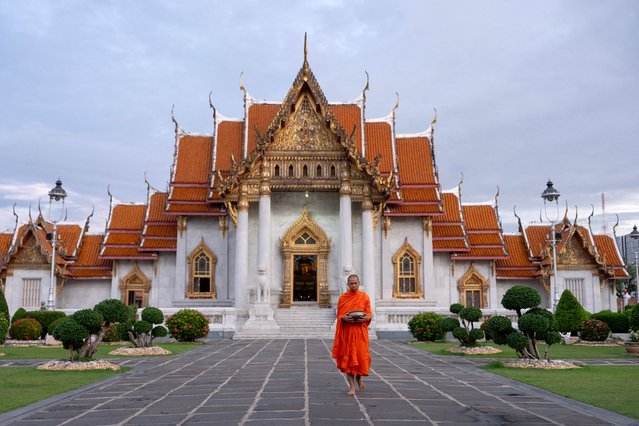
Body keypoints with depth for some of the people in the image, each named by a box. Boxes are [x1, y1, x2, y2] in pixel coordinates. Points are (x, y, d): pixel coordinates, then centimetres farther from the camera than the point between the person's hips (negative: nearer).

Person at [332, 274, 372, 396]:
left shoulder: (364, 297, 6)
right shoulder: (342, 298, 6)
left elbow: (369, 314, 6)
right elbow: (339, 316, 5)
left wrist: (366, 318, -16)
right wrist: (344, 318, -16)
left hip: (360, 331, 0)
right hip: (347, 331, 0)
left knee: (361, 356, -2)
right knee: (348, 357, -2)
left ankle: (359, 377, 30)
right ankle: (351, 386, 5)